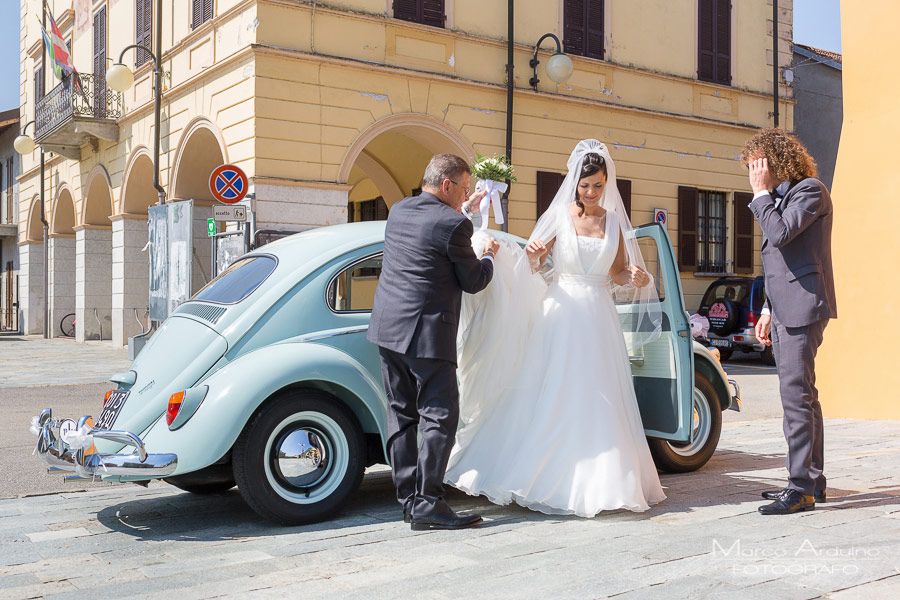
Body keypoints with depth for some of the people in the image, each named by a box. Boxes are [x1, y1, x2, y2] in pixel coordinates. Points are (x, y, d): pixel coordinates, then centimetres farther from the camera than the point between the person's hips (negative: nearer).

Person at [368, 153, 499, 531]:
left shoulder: (398, 211, 10)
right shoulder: (453, 224, -13)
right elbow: (473, 282, -4)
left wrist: (466, 213, 32)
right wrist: (489, 256, 15)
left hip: (387, 328, 8)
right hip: (427, 333, -8)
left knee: (401, 415, 11)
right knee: (440, 418, -1)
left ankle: (408, 499, 17)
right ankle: (426, 504, -1)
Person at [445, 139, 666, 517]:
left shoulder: (614, 220, 8)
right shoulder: (559, 215, 1)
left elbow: (618, 275, 13)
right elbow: (535, 268, 3)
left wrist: (636, 278, -7)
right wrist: (532, 256, -18)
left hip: (599, 318, 2)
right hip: (561, 314, -2)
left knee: (597, 400, 3)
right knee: (552, 396, -2)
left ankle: (596, 481, 13)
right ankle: (547, 479, 8)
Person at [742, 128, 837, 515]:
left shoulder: (811, 190, -8)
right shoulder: (780, 196, 20)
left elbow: (781, 234, -23)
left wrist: (761, 193, -11)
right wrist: (768, 310, 21)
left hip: (804, 306, -10)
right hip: (784, 309, 10)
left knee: (796, 395, -12)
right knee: (802, 395, 12)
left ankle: (801, 489, -9)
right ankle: (813, 481, 20)